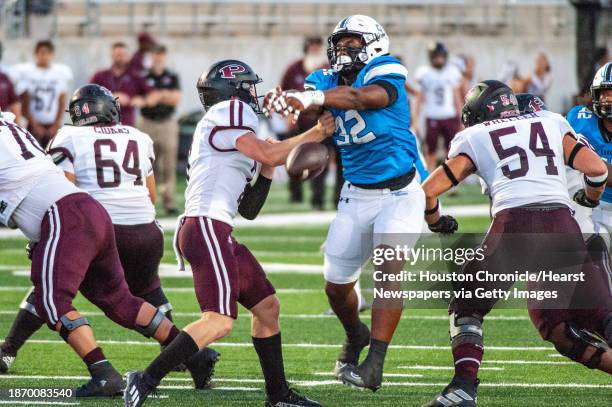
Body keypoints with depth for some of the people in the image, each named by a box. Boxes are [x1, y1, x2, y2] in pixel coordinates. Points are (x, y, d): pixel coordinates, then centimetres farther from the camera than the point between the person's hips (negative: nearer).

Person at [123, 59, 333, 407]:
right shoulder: (230, 111, -2)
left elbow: (248, 209, 24)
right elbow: (267, 155, -13)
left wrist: (268, 172, 14)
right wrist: (315, 134, -2)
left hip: (218, 233, 11)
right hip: (207, 227, -11)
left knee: (267, 306, 17)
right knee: (219, 322, -18)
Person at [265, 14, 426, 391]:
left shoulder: (385, 72, -14)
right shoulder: (330, 80, 4)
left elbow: (365, 97, -36)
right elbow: (309, 95, -16)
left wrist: (315, 97, -53)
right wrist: (280, 97, -41)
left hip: (399, 191, -6)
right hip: (357, 195, 6)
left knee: (390, 267, -24)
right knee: (336, 286, 10)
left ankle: (374, 365, -27)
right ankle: (356, 336, 42)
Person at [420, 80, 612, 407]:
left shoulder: (473, 138, 20)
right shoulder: (552, 123, 26)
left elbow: (429, 190, 14)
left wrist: (436, 222, 35)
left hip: (514, 222, -2)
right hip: (562, 224, 2)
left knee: (468, 307, 16)